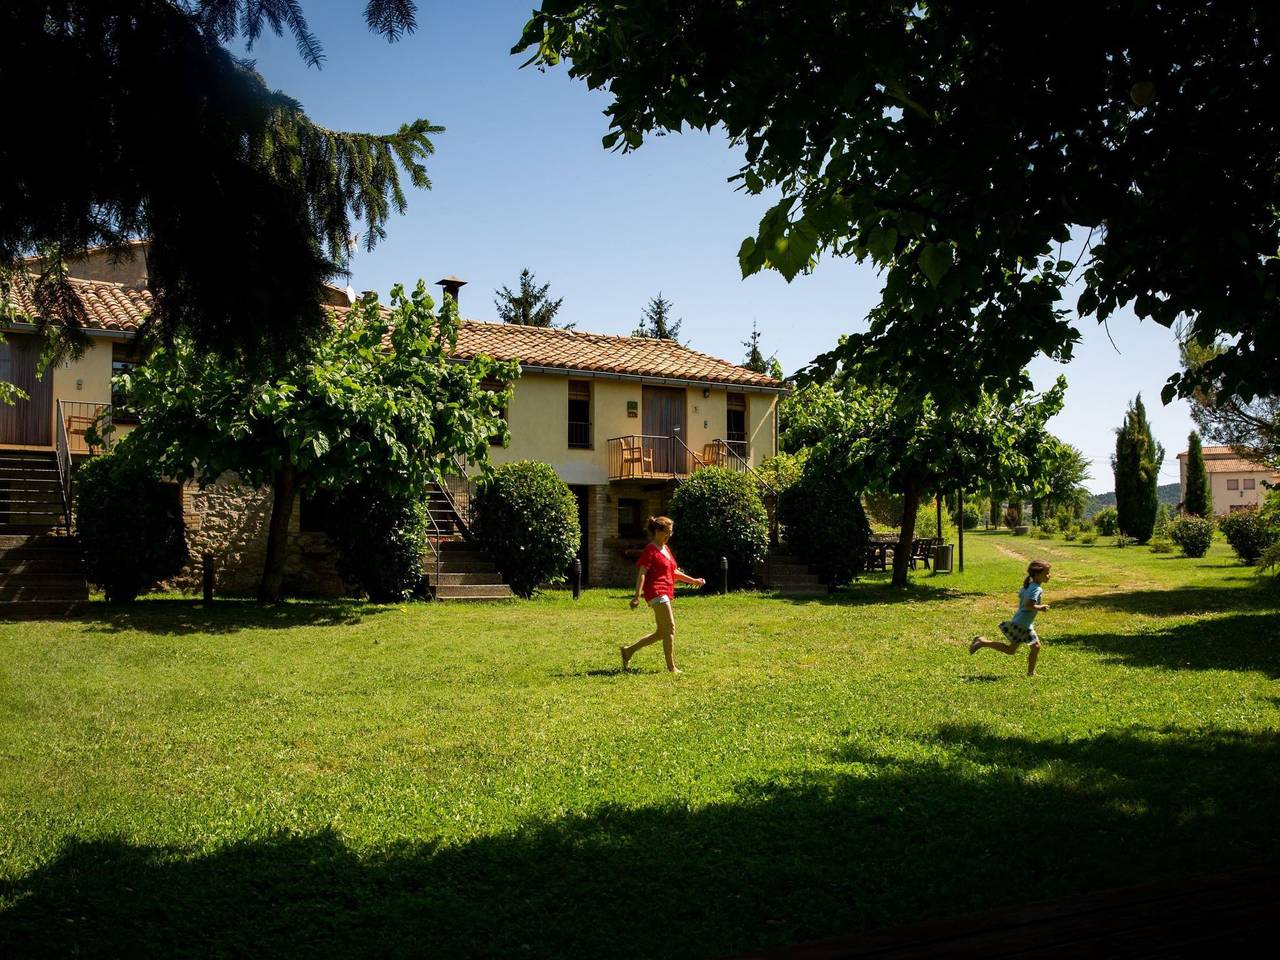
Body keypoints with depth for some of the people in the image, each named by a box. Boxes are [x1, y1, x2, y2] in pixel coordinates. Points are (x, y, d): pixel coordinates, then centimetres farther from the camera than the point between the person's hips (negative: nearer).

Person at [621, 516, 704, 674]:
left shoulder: (666, 549, 18)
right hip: (657, 592, -10)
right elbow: (641, 574, -16)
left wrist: (693, 580, 21)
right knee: (670, 629, -8)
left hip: (665, 594, 10)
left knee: (661, 633, 12)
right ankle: (671, 667, -1)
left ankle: (628, 650, 19)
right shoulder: (651, 550, -9)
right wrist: (637, 596, -24)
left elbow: (674, 572, 26)